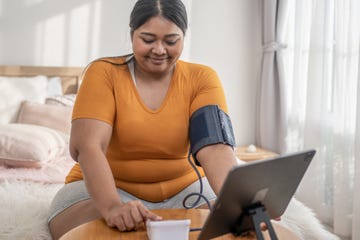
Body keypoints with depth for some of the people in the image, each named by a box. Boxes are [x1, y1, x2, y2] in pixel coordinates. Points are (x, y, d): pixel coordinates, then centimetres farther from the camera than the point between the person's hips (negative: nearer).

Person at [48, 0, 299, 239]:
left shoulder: (201, 79, -6)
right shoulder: (104, 73, -10)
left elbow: (215, 147, -21)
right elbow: (86, 146, -23)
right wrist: (112, 206, -41)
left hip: (183, 188, 2)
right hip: (108, 187, -1)